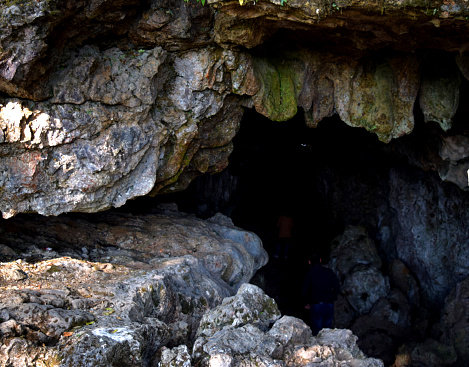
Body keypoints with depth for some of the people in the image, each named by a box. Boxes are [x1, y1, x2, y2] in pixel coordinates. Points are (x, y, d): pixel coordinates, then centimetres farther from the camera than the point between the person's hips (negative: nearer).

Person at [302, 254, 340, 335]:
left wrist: (307, 303, 11)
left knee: (317, 331, 2)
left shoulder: (310, 273, -3)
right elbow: (337, 288, 3)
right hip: (329, 305, 3)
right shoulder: (329, 272, 4)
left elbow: (305, 290, -4)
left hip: (316, 305, -3)